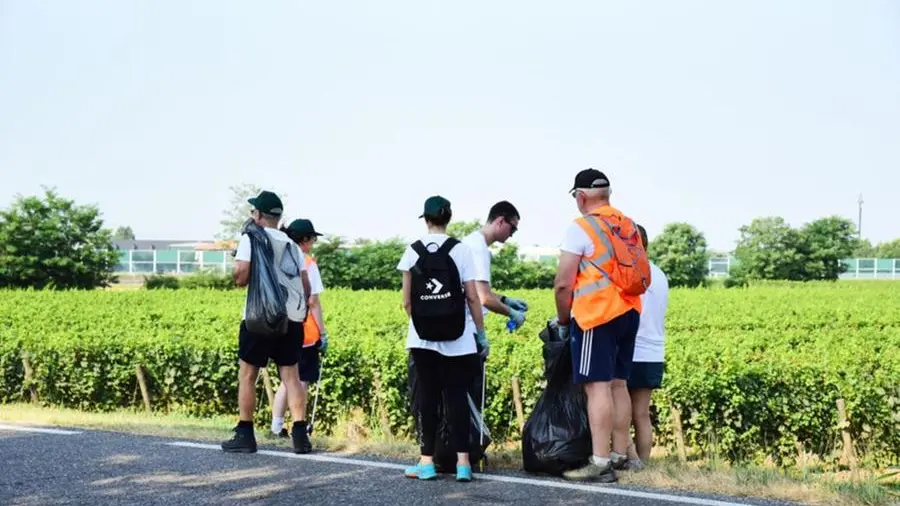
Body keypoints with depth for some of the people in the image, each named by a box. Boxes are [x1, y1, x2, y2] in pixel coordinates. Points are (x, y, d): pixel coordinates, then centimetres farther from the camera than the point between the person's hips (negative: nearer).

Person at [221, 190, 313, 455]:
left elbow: (241, 277, -9)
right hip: (292, 317, 5)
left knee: (247, 374, 5)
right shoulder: (292, 245, 16)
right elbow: (306, 286, 11)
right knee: (290, 374, 7)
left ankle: (245, 435, 7)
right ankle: (300, 435, -1)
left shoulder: (251, 237, -1)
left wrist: (237, 275, 12)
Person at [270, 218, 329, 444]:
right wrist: (323, 333, -7)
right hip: (305, 332, -5)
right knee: (302, 381, 4)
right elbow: (313, 302, -12)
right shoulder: (307, 263, -9)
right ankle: (300, 426, 7)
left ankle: (277, 424, 13)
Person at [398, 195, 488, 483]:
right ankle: (463, 461, -2)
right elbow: (472, 297, -4)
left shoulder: (412, 252, 1)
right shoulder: (460, 250, -4)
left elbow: (407, 302, 2)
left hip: (423, 338, 1)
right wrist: (482, 333, 4)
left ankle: (427, 461, 8)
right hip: (457, 339, -1)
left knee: (427, 396, 7)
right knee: (456, 396, 4)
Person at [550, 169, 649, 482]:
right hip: (628, 312, 8)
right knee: (617, 384, 13)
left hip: (597, 316, -8)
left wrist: (562, 320, 4)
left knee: (597, 386, -9)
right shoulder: (629, 226, 13)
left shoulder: (580, 228, -9)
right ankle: (620, 454, 18)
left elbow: (563, 284, -10)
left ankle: (600, 463, -12)